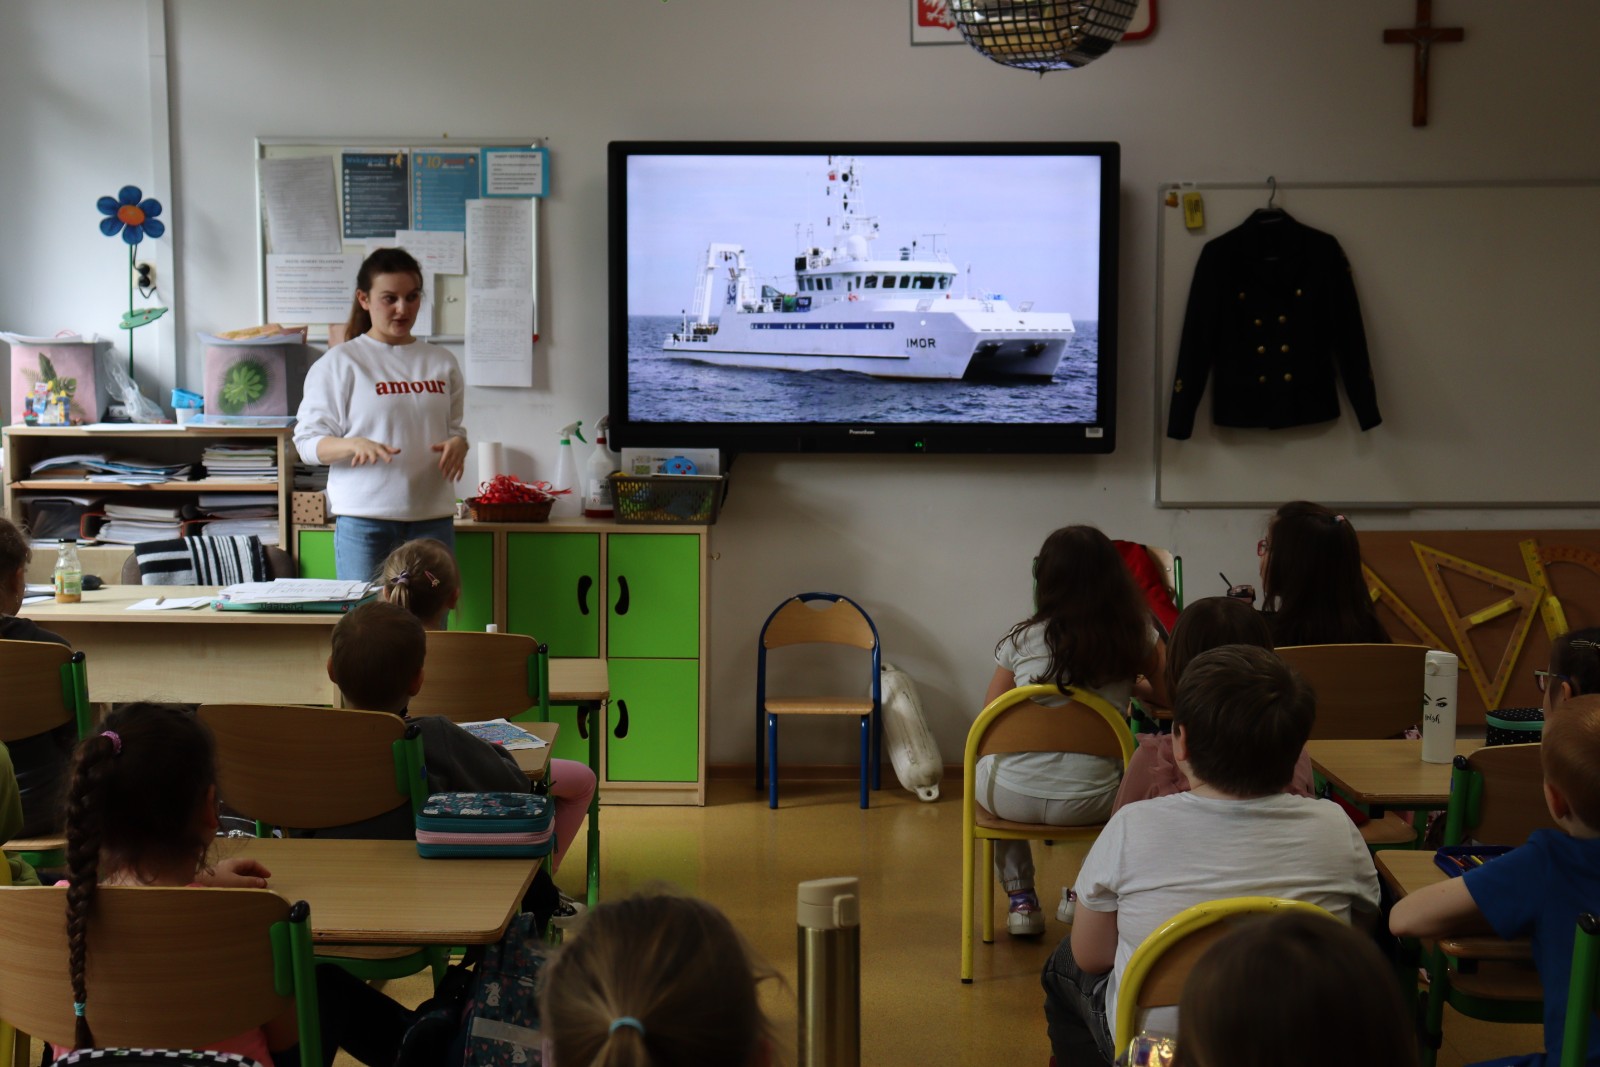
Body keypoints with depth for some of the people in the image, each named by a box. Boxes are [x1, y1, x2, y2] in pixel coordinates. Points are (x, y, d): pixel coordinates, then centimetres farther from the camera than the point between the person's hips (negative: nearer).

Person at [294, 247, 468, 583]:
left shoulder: (441, 362, 12)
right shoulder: (340, 362, 0)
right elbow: (308, 442, -2)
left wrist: (458, 443, -5)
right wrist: (356, 444, -21)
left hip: (432, 517, 3)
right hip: (364, 520, -3)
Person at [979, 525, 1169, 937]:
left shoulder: (1022, 639, -3)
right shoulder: (1137, 636, -3)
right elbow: (1171, 700, 9)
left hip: (1013, 799, 0)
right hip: (1088, 803, 0)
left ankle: (1020, 897, 30)